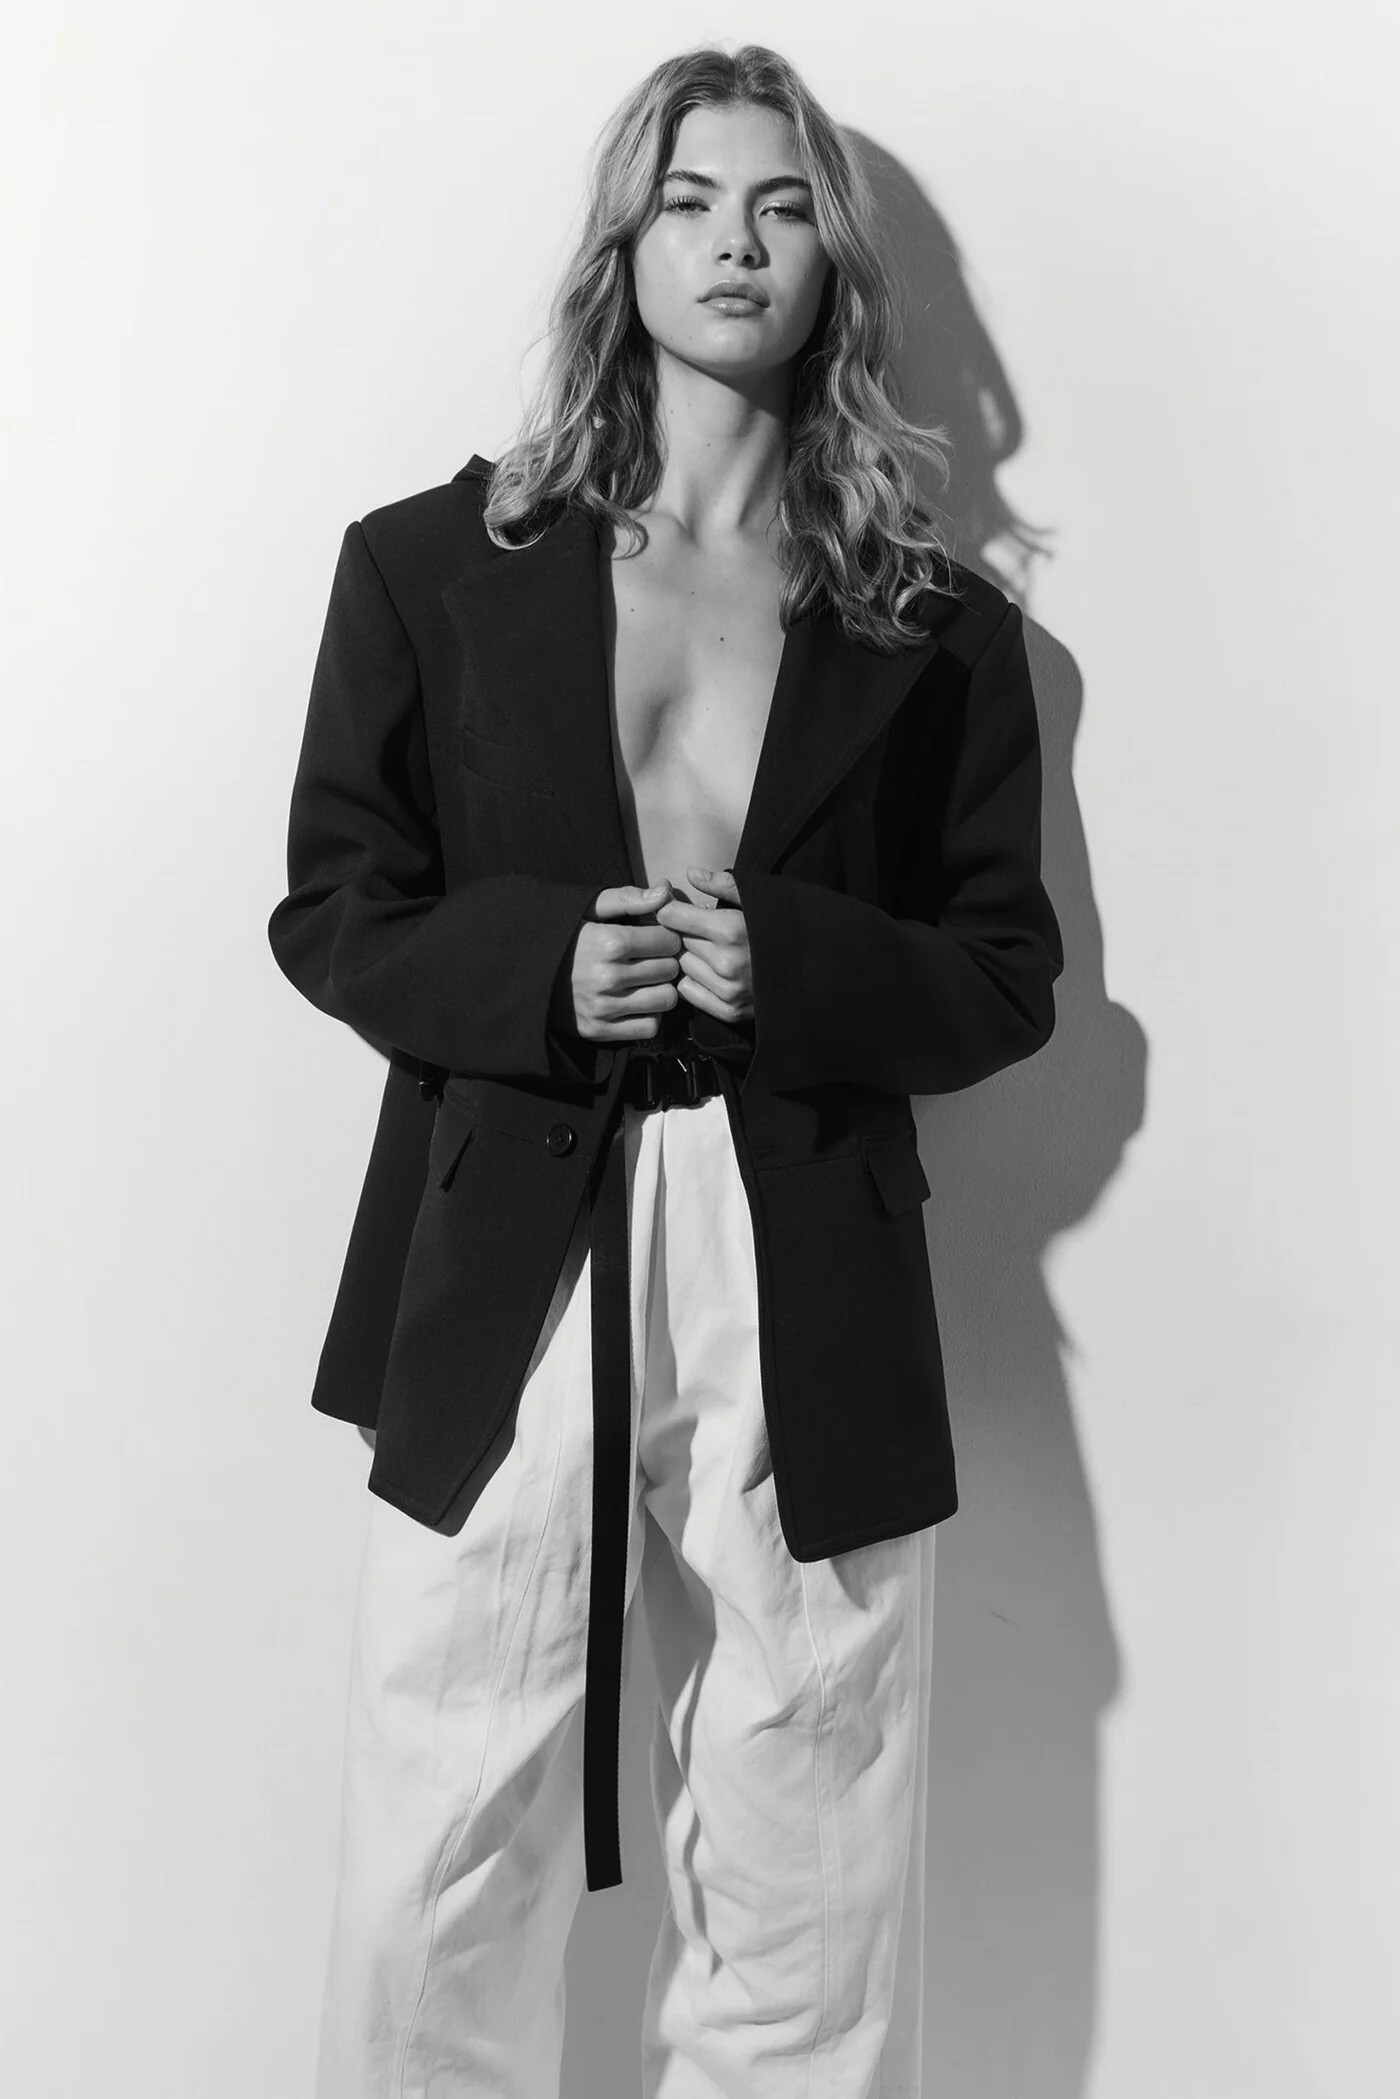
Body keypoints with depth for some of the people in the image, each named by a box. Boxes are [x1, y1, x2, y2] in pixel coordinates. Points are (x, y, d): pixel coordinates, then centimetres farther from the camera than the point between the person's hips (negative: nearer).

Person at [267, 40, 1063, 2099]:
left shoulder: (939, 623, 9)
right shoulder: (431, 563, 7)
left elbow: (1009, 971, 9)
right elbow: (329, 909, 8)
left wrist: (790, 968, -10)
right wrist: (541, 968, -12)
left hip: (811, 1293, 1)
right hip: (504, 1275, 0)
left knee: (803, 1895, 9)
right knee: (440, 1884, 5)